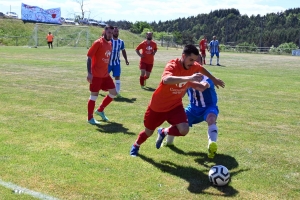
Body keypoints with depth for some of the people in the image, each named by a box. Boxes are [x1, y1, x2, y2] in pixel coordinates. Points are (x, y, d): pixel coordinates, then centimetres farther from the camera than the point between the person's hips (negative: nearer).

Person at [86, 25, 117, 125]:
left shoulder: (110, 44, 10)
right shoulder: (98, 43, -14)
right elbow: (89, 57, -16)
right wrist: (89, 73, -22)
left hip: (105, 74, 8)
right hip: (96, 75, -8)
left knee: (114, 93, 8)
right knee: (94, 96, -1)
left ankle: (100, 110, 25)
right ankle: (90, 118, 12)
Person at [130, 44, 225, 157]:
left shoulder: (193, 66, -11)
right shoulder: (172, 66, -29)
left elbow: (202, 69, 16)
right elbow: (166, 80, -53)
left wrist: (214, 79, 24)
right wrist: (189, 78, -62)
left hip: (175, 105, 4)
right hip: (158, 106, -4)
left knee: (184, 130, -19)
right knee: (148, 132, 13)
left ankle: (163, 132, 14)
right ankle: (136, 146, 48)